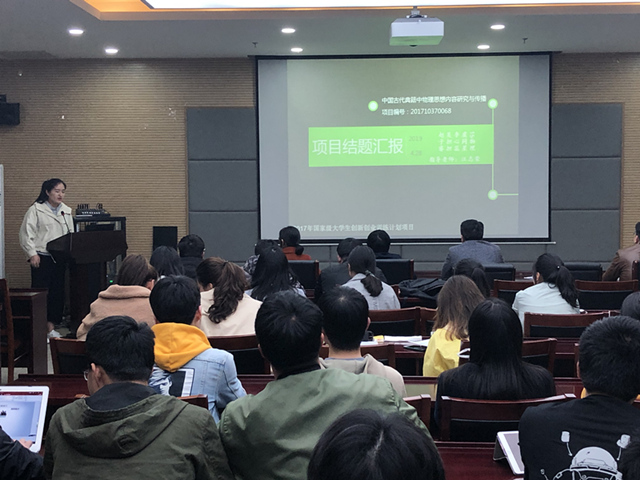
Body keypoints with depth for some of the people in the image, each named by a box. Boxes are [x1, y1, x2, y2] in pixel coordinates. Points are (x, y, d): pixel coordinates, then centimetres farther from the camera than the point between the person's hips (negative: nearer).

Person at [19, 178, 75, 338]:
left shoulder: (66, 211, 14)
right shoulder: (36, 210, -2)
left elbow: (71, 234, 17)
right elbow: (27, 234, -6)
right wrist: (32, 254, -13)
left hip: (60, 258, 5)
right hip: (42, 258, -5)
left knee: (58, 292, 6)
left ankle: (51, 326, 15)